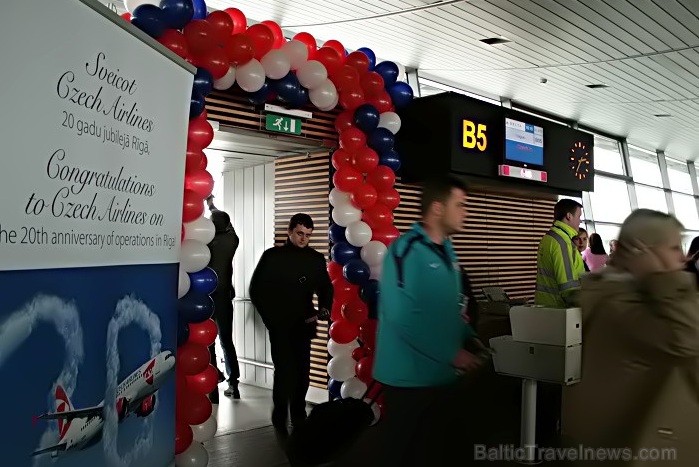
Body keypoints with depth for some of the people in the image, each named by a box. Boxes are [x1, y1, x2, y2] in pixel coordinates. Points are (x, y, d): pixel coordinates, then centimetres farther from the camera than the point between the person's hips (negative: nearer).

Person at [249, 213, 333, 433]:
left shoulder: (316, 259, 4)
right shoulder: (272, 256, -2)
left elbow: (326, 287, 11)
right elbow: (256, 289, 1)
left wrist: (324, 308, -9)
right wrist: (270, 316, -5)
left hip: (304, 325, 3)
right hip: (279, 325, -3)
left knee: (302, 372, 7)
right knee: (284, 371, -5)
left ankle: (298, 416, 23)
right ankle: (280, 419, 11)